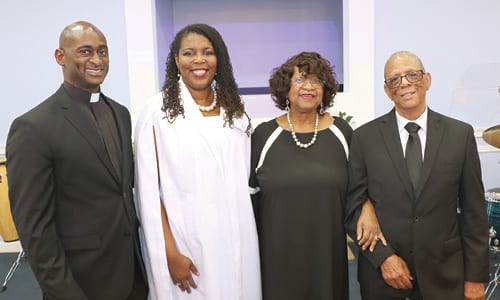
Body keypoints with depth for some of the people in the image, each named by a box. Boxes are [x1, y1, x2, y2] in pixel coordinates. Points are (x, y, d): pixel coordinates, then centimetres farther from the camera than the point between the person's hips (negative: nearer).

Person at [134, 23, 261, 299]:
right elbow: (149, 191, -9)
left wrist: (249, 237, 8)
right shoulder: (157, 112, -9)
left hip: (237, 239, 4)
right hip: (187, 241, -4)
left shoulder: (234, 109, 5)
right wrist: (171, 253, -11)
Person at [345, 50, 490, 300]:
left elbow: (473, 211, 0)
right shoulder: (364, 137, -5)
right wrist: (383, 256, -11)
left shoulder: (461, 134, -2)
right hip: (381, 271, -1)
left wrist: (475, 277, 1)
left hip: (444, 274, 1)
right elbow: (353, 207, -3)